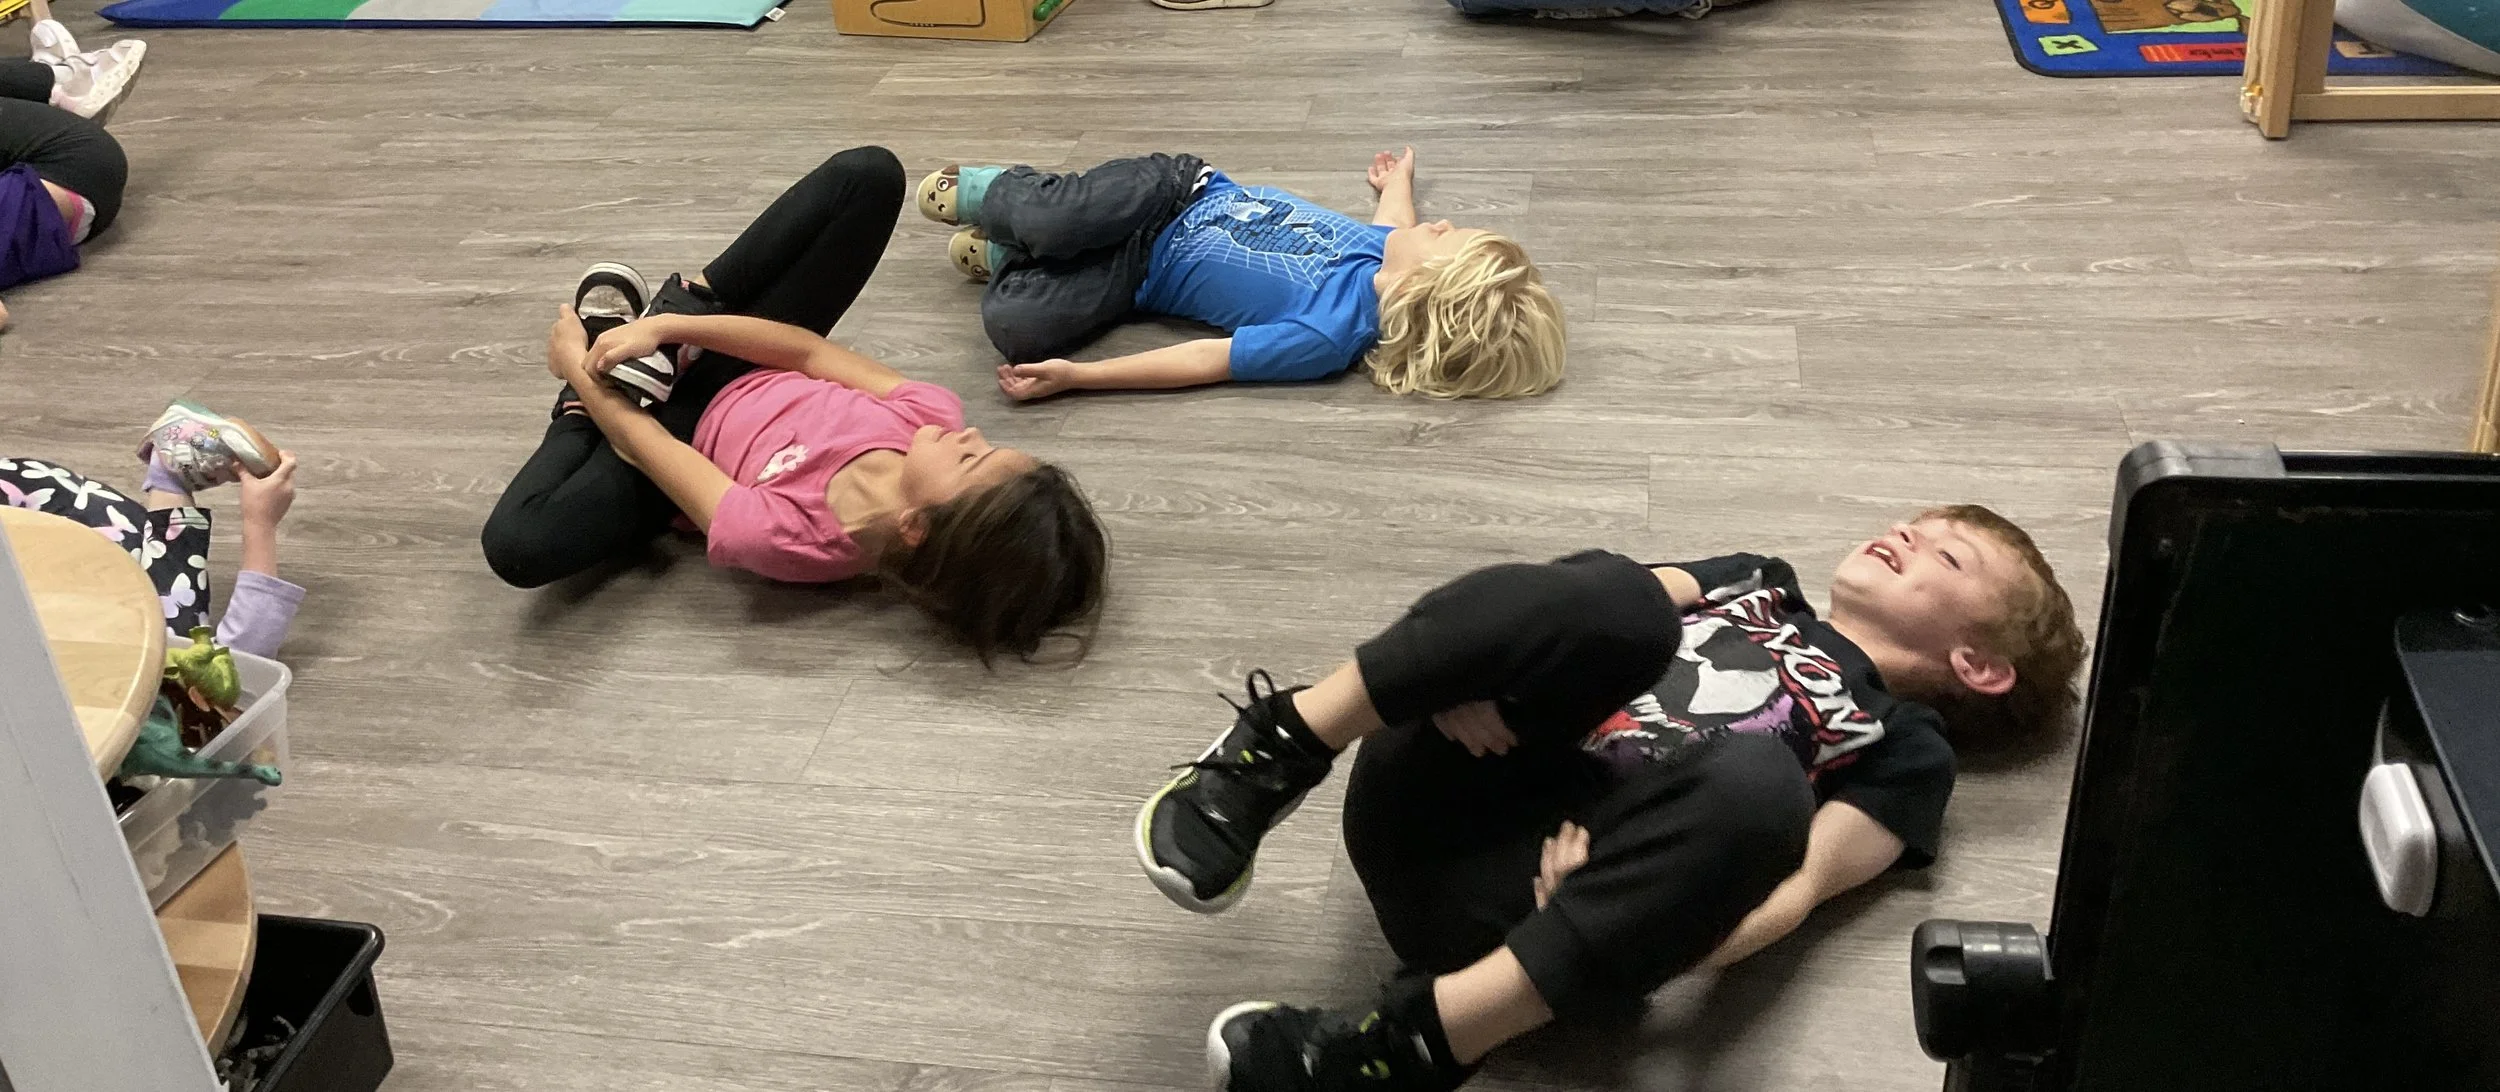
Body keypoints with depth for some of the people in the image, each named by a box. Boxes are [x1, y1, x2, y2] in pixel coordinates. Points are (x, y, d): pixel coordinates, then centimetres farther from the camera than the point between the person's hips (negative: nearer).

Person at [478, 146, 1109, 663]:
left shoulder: (793, 539, -44)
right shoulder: (932, 416, -35)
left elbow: (650, 448, -28)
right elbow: (813, 351, -21)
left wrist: (581, 374, -13)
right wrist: (668, 326, -24)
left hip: (688, 425, -4)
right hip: (754, 377, 4)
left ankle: (581, 408, -1)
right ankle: (684, 302, -2)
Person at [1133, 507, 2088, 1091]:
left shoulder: (1905, 750, 19)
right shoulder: (1758, 583, 31)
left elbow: (1797, 883, 2)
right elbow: (1589, 603, 17)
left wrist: (1657, 929, -20)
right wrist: (1467, 669, -7)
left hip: (1534, 897, -2)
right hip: (1432, 803, 2)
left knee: (1755, 786, -33)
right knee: (1612, 596, -25)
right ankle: (1271, 759, -19)